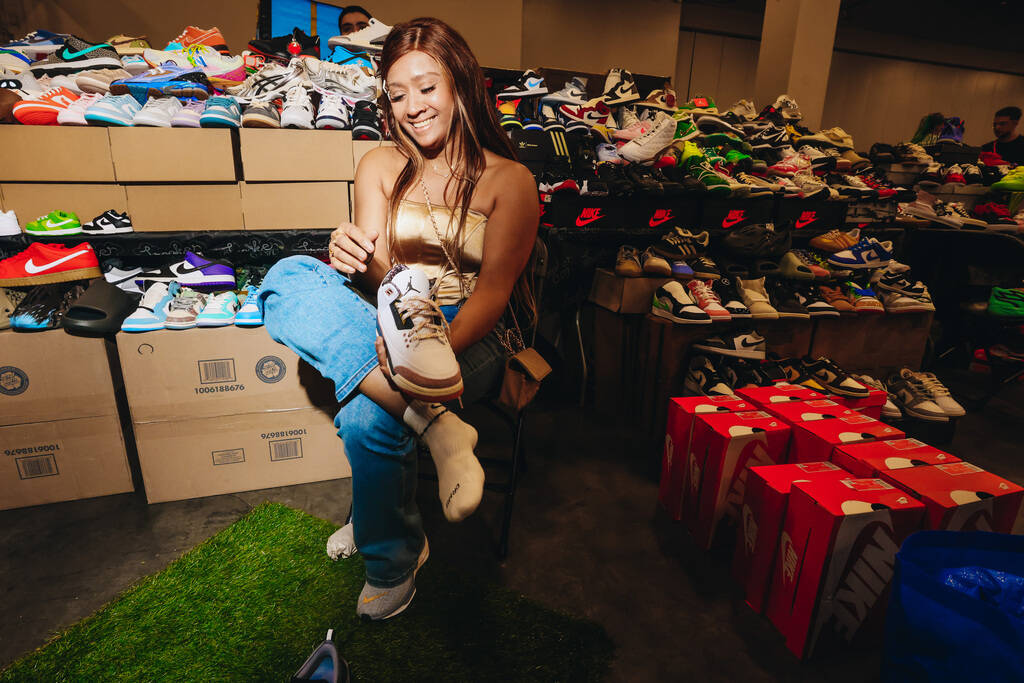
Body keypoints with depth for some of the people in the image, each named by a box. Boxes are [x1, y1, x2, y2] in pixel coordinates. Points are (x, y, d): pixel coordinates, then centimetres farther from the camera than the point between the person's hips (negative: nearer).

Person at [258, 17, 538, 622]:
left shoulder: (509, 180, -2)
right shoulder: (380, 167, 9)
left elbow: (493, 291, -11)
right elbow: (378, 278, 2)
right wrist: (354, 258, -23)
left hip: (471, 337, -3)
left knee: (368, 415, -29)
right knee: (288, 280, -23)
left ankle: (393, 561, 3)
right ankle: (435, 422, -36)